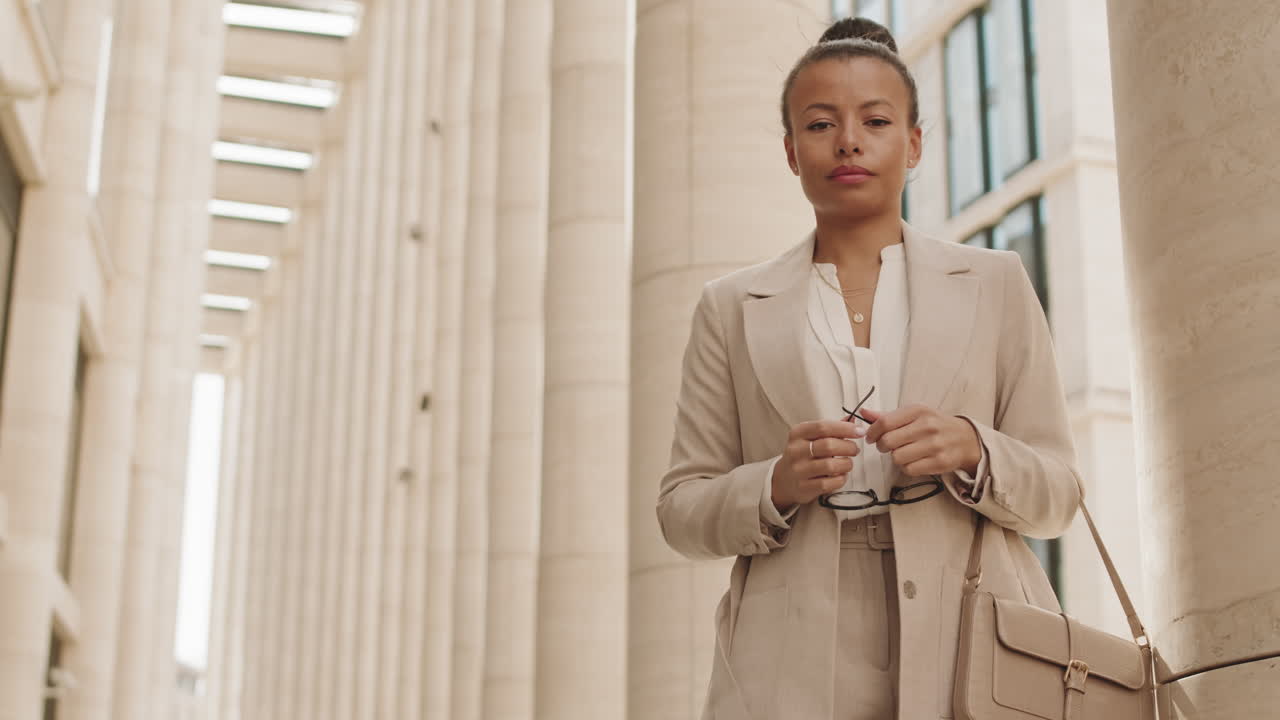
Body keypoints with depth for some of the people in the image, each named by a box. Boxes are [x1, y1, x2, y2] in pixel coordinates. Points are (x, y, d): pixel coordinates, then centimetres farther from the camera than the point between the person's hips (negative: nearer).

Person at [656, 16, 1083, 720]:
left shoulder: (995, 285, 12)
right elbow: (681, 510, 9)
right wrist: (777, 486, -10)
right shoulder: (732, 308, 11)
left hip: (972, 655, 0)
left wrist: (971, 450, -11)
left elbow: (1056, 496, 9)